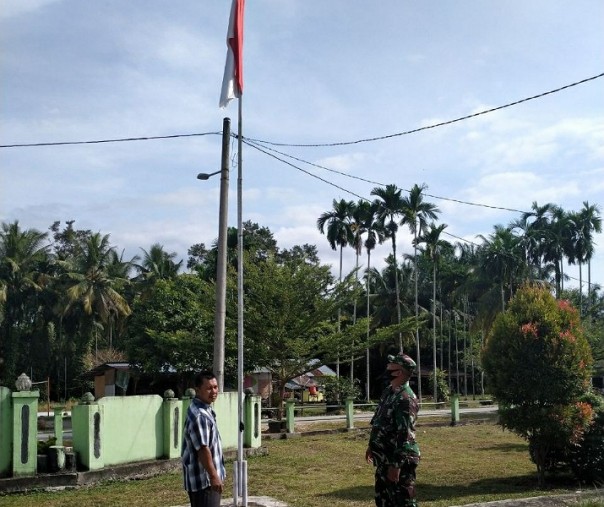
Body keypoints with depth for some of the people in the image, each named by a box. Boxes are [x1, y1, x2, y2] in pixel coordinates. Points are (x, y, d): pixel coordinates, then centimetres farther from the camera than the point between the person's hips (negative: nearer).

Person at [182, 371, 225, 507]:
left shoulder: (205, 409, 11)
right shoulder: (199, 415, -23)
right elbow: (203, 449, -26)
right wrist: (213, 476, -24)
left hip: (206, 476, 11)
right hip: (203, 478, -11)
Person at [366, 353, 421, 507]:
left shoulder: (406, 398, -21)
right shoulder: (388, 392, 10)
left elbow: (405, 435, -25)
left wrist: (396, 465, -26)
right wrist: (371, 446, 25)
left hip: (398, 461, -10)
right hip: (383, 458, 10)